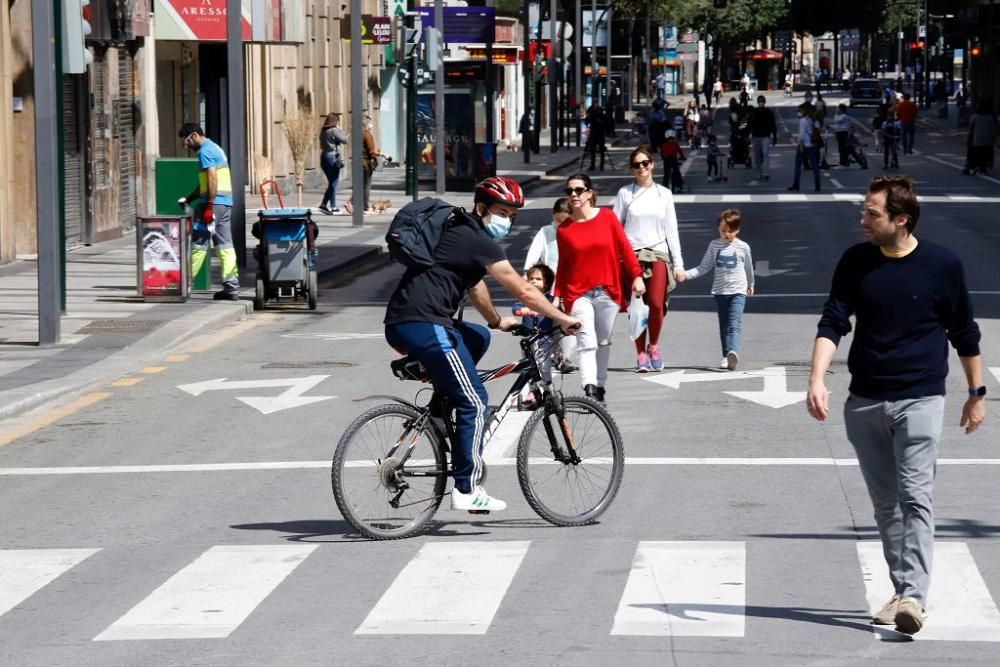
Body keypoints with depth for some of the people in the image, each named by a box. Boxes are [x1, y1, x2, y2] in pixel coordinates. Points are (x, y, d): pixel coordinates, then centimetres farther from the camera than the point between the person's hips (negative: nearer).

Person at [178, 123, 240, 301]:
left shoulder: (205, 151, -9)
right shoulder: (215, 148, 23)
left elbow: (212, 179, -20)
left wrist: (208, 206, -22)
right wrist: (188, 199, 26)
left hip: (213, 202, -9)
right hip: (226, 202, 9)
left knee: (199, 243, -3)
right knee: (225, 245, 4)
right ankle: (231, 287, -1)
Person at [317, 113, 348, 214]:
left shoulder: (323, 132, 10)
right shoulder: (334, 131, -12)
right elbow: (344, 140, -12)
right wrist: (343, 132, 9)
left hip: (324, 157, 7)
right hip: (333, 157, -7)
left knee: (331, 183, 15)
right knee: (333, 183, -1)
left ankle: (323, 204, 9)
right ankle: (333, 207, 2)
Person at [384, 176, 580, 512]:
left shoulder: (461, 234, 25)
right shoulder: (479, 241, -5)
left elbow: (474, 285, 40)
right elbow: (524, 292, -6)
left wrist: (497, 321, 50)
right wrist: (562, 319, 3)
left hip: (399, 323, 10)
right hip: (424, 324, -10)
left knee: (478, 337, 31)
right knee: (474, 402, -5)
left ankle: (444, 401, 20)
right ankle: (467, 490, -5)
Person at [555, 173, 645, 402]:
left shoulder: (607, 217, -1)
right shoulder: (564, 229, 0)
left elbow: (624, 248, 2)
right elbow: (563, 265, 5)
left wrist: (637, 276, -3)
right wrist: (558, 296, 2)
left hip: (608, 291, 2)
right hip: (578, 293, -2)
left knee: (604, 342, 12)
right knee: (587, 342, -15)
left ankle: (600, 386, 27)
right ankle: (589, 390, -26)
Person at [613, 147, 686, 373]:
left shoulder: (663, 194, 11)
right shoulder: (625, 193, 6)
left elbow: (671, 229, 12)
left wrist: (678, 262, 8)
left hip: (658, 253, 1)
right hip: (632, 254, 0)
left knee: (656, 303, -13)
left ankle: (653, 346, 8)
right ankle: (641, 354, 8)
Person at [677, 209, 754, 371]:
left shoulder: (743, 247, -1)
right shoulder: (714, 245, 4)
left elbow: (748, 267, 15)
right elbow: (704, 267, 6)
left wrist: (750, 284, 29)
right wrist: (686, 274, -8)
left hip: (738, 291, -3)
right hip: (720, 290, 3)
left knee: (735, 324, -18)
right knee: (724, 325, 8)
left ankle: (733, 352, -35)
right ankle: (726, 356, 12)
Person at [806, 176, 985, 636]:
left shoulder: (942, 265, -5)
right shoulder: (856, 262, 1)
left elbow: (964, 333, 6)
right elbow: (833, 323, -2)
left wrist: (977, 394, 11)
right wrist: (817, 380, -17)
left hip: (920, 399, -4)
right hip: (865, 402, 4)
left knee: (915, 497, -14)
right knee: (885, 503, 8)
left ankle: (913, 596, -20)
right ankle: (901, 591, 17)